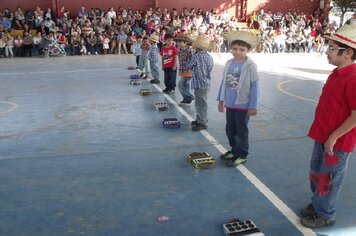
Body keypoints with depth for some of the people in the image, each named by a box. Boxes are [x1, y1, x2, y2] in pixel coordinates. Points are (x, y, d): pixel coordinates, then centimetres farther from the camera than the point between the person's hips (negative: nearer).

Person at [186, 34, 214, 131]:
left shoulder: (196, 56, -16)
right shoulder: (209, 57, 7)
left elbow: (188, 66, -3)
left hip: (199, 84, -8)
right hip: (207, 83, 8)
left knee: (201, 103, -2)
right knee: (201, 103, 18)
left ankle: (202, 123, 4)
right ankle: (199, 120, 30)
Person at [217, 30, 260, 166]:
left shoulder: (250, 66, -15)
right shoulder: (229, 63, 2)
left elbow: (254, 86, -14)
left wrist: (253, 106, -14)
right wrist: (221, 100, 11)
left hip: (243, 105, -6)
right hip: (229, 103, 6)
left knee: (241, 131, 6)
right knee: (230, 129, 16)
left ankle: (242, 155, 21)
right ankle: (234, 150, 34)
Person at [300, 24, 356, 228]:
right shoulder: (337, 73, 6)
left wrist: (334, 137, -20)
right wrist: (322, 132, 17)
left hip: (337, 141, -9)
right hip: (322, 136, 9)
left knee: (328, 179, 8)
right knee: (316, 173, 22)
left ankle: (325, 215, 28)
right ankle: (317, 204, 42)